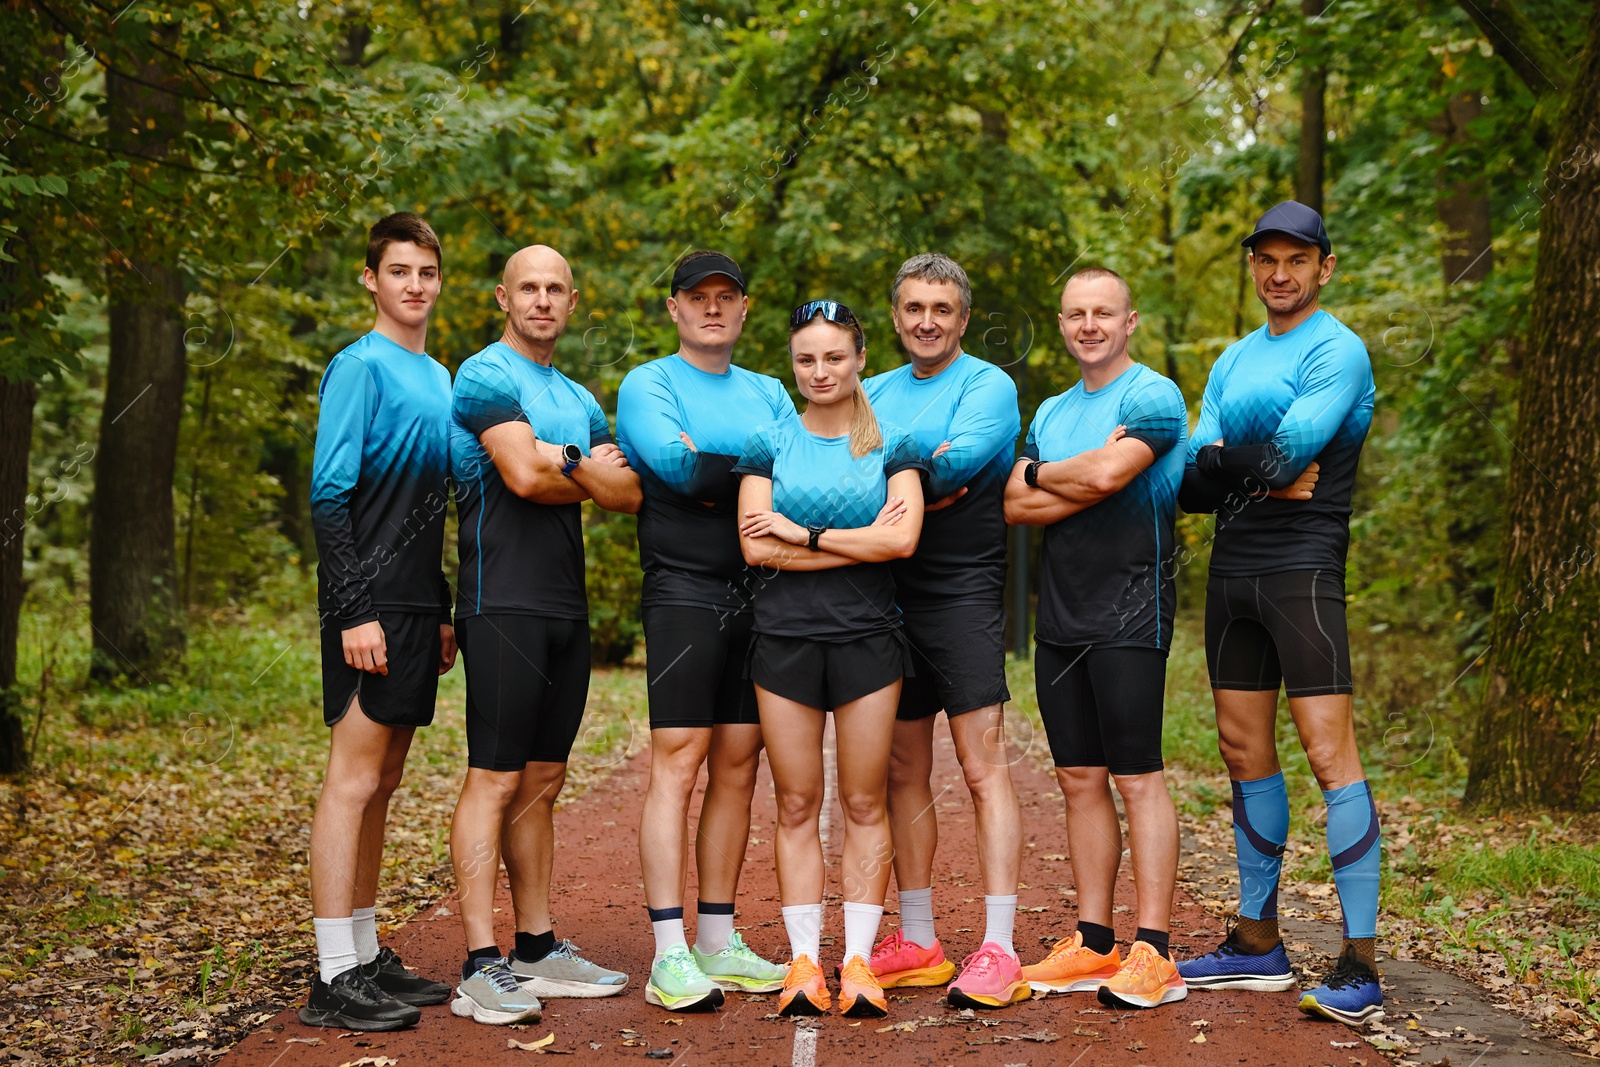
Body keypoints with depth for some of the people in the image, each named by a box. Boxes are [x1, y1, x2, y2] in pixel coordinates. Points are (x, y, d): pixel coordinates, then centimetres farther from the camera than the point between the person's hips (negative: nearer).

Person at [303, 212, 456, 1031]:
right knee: (353, 778, -8)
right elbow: (329, 496, -13)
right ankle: (335, 977, -5)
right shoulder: (361, 367, -6)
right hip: (372, 607, -8)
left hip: (415, 609, 8)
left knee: (382, 783, 12)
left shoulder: (438, 378, 18)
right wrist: (356, 612, -19)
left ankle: (367, 955, 20)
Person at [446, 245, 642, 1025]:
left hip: (566, 609, 8)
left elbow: (629, 494, 10)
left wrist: (563, 465, -8)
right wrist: (588, 475, 1)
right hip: (504, 604, -8)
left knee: (542, 782, 11)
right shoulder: (487, 376, -4)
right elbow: (524, 475, -18)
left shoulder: (579, 400, 21)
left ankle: (537, 949, 18)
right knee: (495, 780, -9)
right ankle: (481, 968, -7)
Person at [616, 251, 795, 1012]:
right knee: (677, 762, -9)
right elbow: (674, 463, -15)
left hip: (760, 594, 6)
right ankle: (670, 955, -8)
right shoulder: (648, 385, 4)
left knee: (738, 768, 7)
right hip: (685, 593, -6)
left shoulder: (767, 393, 20)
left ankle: (718, 942, 14)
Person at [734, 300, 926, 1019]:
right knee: (797, 806, 3)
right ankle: (804, 963, 8)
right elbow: (755, 549, -5)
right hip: (785, 638, 1)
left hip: (867, 639, 0)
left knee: (865, 804, 2)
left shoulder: (892, 447, 6)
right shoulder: (768, 445, 7)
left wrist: (802, 533, -9)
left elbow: (902, 539, -10)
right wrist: (860, 543, -9)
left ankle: (858, 960, 8)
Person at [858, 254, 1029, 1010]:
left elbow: (959, 462, -16)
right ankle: (917, 944, 18)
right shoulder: (874, 392, 18)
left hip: (962, 594, -6)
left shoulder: (988, 385, 1)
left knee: (983, 768, -9)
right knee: (903, 774, 9)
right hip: (886, 594, 6)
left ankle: (998, 950, -7)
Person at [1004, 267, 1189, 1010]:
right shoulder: (1051, 412, 19)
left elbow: (1107, 472, -20)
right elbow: (1015, 506, 8)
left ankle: (1153, 953, -3)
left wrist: (1039, 473, -1)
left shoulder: (1152, 396, -3)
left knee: (1137, 779, -7)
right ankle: (1093, 945, 16)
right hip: (1061, 614, 7)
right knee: (1080, 780, 9)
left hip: (1128, 614, -7)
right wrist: (1087, 485, -7)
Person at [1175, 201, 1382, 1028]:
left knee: (1329, 751, -12)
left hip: (1301, 567, -7)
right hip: (1231, 568, 8)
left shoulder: (1337, 350, -3)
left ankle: (1360, 966, -9)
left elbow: (1288, 450, -17)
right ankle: (1257, 943, 22)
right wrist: (1253, 473, -11)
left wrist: (1217, 464, -3)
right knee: (1243, 750, 11)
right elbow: (1188, 476, 6)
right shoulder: (1234, 358, 19)